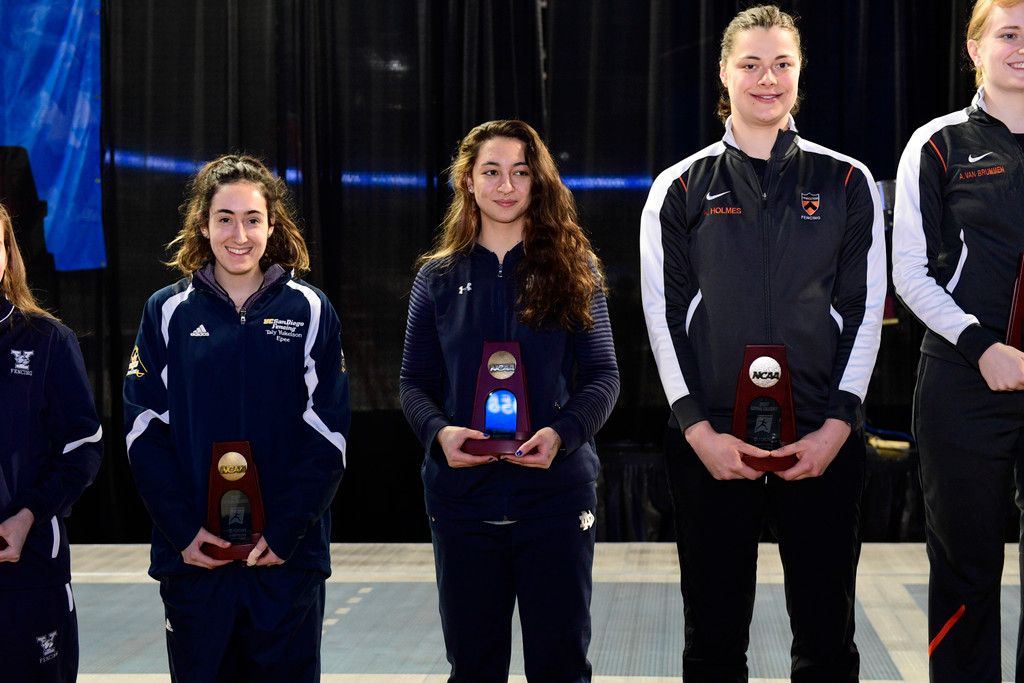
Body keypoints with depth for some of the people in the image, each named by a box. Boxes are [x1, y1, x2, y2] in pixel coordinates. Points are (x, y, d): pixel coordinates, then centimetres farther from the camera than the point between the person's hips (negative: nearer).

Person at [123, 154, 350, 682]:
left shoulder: (308, 311, 2)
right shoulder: (168, 312, 4)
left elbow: (327, 434, -2)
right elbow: (144, 430, 0)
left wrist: (284, 533, -11)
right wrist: (182, 531, -10)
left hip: (288, 555, 0)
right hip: (190, 555, 1)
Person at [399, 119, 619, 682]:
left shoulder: (574, 271, 5)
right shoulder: (439, 278, 9)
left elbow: (602, 375, 1)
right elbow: (414, 381, 8)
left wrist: (561, 433, -17)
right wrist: (439, 432, -14)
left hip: (557, 490, -1)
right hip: (462, 494, 1)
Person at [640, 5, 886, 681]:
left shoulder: (847, 183, 8)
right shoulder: (680, 189, 8)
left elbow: (866, 309, 5)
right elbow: (664, 315, 4)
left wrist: (835, 429, -5)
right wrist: (700, 432, -6)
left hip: (825, 443, 0)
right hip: (711, 443, 0)